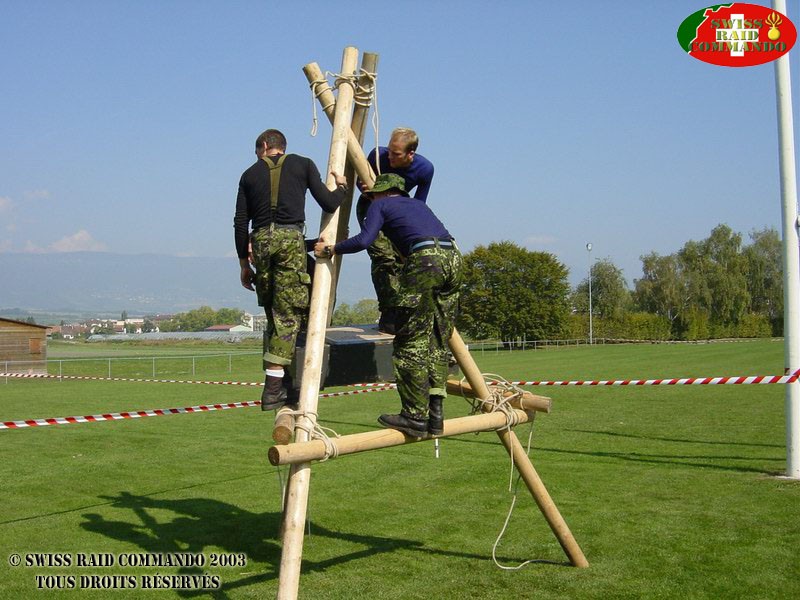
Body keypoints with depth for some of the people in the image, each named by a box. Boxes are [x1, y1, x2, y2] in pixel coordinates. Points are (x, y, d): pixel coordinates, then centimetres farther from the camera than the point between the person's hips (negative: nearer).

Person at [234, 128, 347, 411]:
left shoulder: (250, 174, 18)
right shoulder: (303, 164, 12)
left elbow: (240, 222, 13)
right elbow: (328, 204, 5)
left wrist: (244, 263, 19)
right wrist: (341, 187, 26)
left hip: (260, 241, 3)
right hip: (290, 239, -3)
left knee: (274, 316, 12)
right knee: (288, 315, -5)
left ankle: (284, 385, 14)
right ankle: (273, 387, -15)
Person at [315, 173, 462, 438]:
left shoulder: (381, 205, 15)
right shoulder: (418, 204, 33)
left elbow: (364, 240, -1)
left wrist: (331, 249, 12)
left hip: (424, 259, -7)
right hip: (453, 257, 7)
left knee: (411, 341, -2)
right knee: (438, 341, 10)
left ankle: (415, 415, -5)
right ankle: (435, 415, 6)